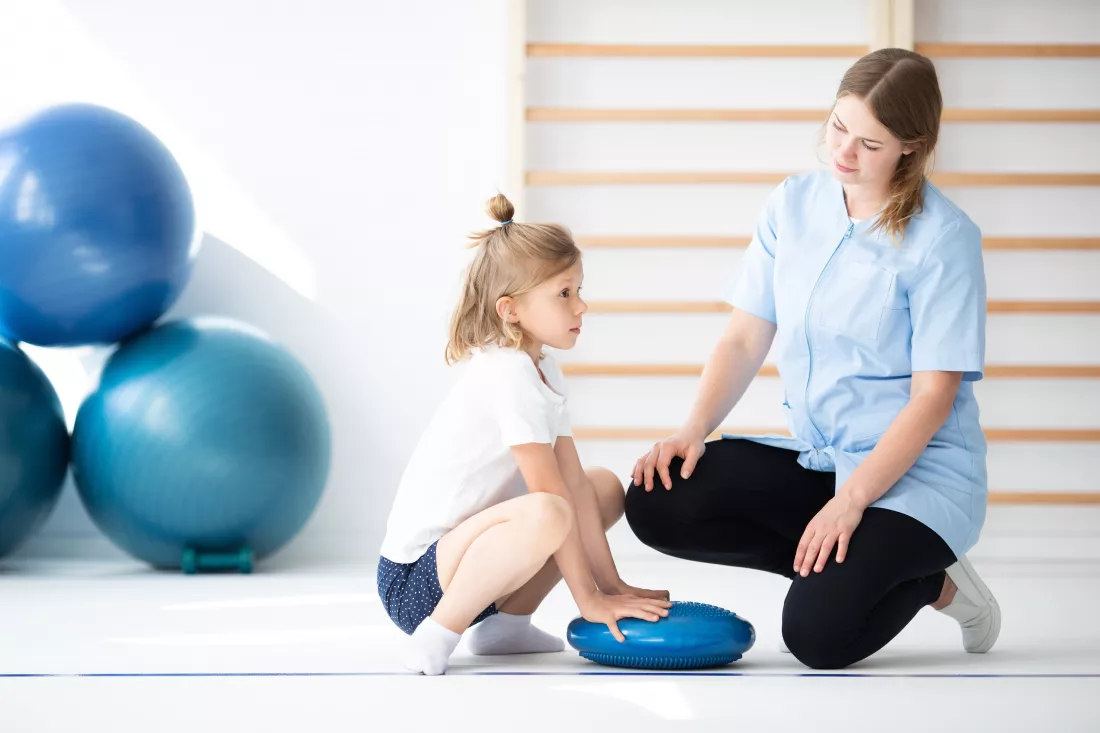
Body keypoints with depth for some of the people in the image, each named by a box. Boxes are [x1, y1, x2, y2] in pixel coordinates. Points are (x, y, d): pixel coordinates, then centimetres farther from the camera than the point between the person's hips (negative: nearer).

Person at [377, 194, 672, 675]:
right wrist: (588, 598, -18)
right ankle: (439, 634, -17)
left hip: (462, 550, 10)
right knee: (545, 515, -37)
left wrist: (610, 583, 2)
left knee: (606, 487, 15)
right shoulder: (508, 374, -19)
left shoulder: (543, 369, 10)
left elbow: (573, 481, 7)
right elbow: (551, 494, -21)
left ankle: (505, 621, 11)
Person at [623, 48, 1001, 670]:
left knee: (820, 633, -27)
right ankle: (851, 565, -3)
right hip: (813, 456, 6)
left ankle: (930, 579, 6)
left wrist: (850, 500, -24)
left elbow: (933, 397, -15)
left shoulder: (944, 238, -13)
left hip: (915, 472, -6)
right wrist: (695, 430, -11)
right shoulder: (794, 205, 4)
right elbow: (746, 339, 6)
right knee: (658, 502, -17)